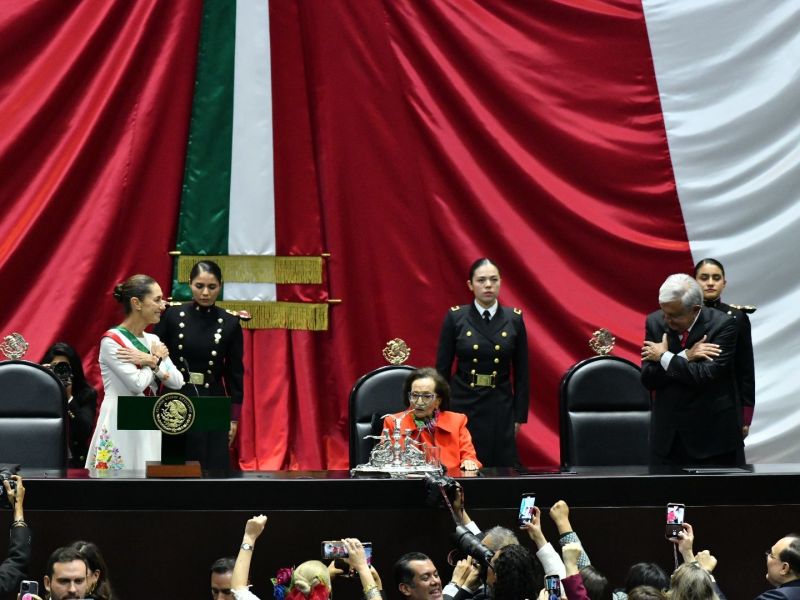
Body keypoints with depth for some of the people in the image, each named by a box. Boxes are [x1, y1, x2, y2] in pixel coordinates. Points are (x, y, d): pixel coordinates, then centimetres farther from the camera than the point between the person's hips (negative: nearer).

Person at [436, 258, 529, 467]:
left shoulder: (514, 319, 3)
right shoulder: (455, 318, -1)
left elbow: (521, 372, 6)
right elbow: (442, 369, 2)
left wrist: (520, 416, 3)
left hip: (500, 408, 1)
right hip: (464, 405, -1)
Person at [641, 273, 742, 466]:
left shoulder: (722, 325, -13)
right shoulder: (655, 322, -1)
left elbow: (707, 376, -22)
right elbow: (648, 379, -6)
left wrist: (664, 357, -14)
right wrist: (686, 356, -17)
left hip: (711, 435, -4)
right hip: (667, 436, 4)